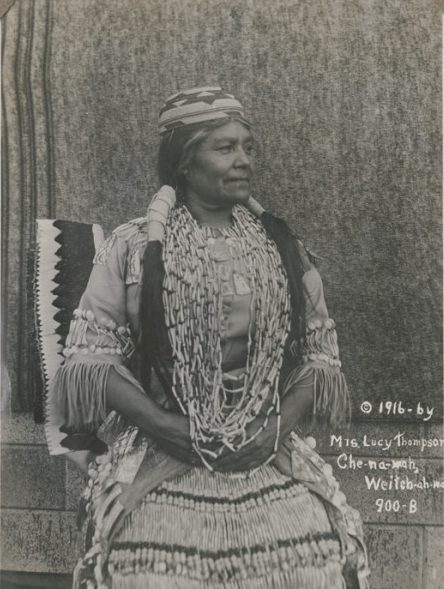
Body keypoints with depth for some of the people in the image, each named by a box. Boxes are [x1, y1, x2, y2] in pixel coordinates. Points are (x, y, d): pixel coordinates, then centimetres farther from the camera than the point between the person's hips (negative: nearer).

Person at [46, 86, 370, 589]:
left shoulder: (282, 247, 8)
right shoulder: (131, 247, 0)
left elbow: (321, 350, 9)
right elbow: (89, 355, -2)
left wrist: (278, 425, -7)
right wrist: (168, 427, -12)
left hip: (270, 453, 2)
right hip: (158, 462, -2)